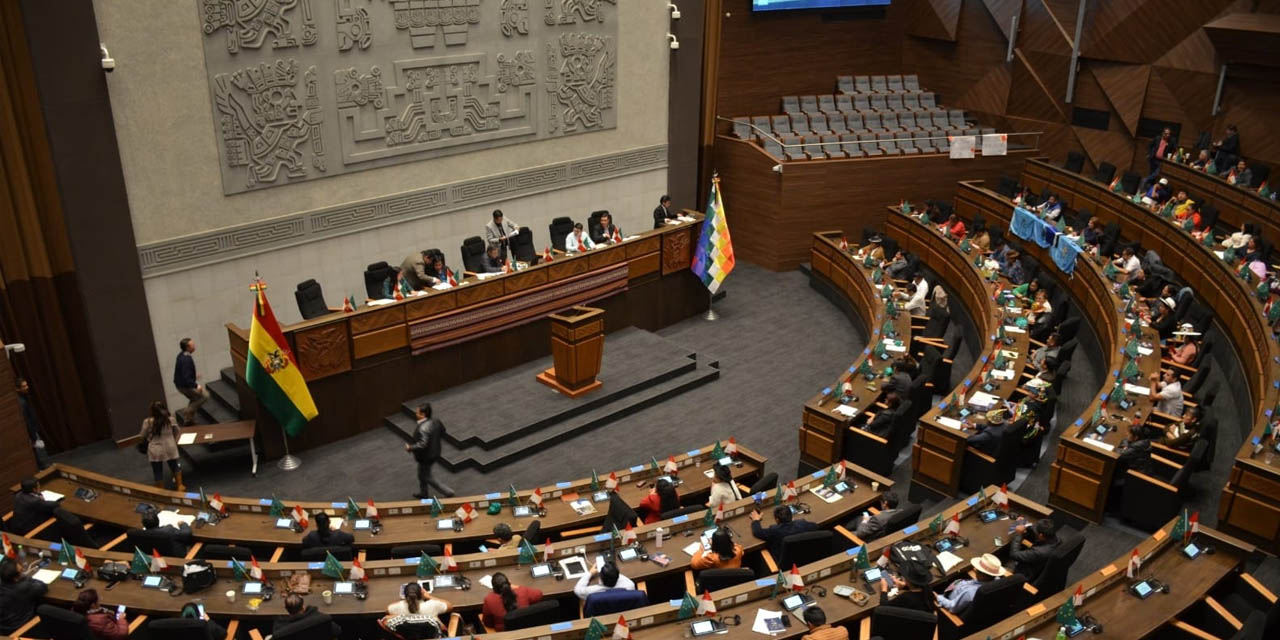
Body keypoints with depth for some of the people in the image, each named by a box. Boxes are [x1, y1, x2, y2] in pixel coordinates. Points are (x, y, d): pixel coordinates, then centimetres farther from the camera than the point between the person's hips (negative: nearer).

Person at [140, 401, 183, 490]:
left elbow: (142, 436, 0)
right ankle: (180, 486, 32)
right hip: (170, 449, 2)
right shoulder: (170, 420, -6)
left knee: (158, 471, 12)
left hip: (156, 451, -2)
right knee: (174, 466, 22)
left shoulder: (148, 422, -13)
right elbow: (176, 432, 9)